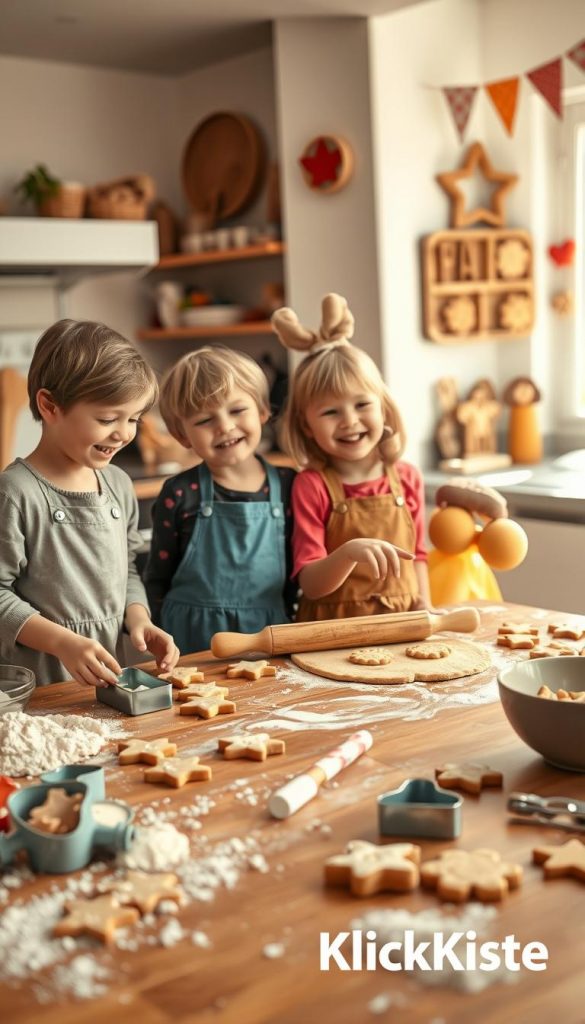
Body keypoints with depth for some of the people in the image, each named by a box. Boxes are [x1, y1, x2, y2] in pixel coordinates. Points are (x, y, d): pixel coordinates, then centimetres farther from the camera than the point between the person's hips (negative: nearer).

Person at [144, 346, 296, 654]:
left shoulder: (287, 485, 1)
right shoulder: (180, 494, -5)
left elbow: (296, 572, 8)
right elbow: (156, 582, 1)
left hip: (269, 638, 2)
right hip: (191, 640, -2)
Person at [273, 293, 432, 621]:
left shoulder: (407, 478, 5)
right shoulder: (311, 486, -5)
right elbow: (311, 585, -8)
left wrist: (425, 611, 2)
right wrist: (349, 553, -25)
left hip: (401, 626, 4)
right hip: (333, 632, -3)